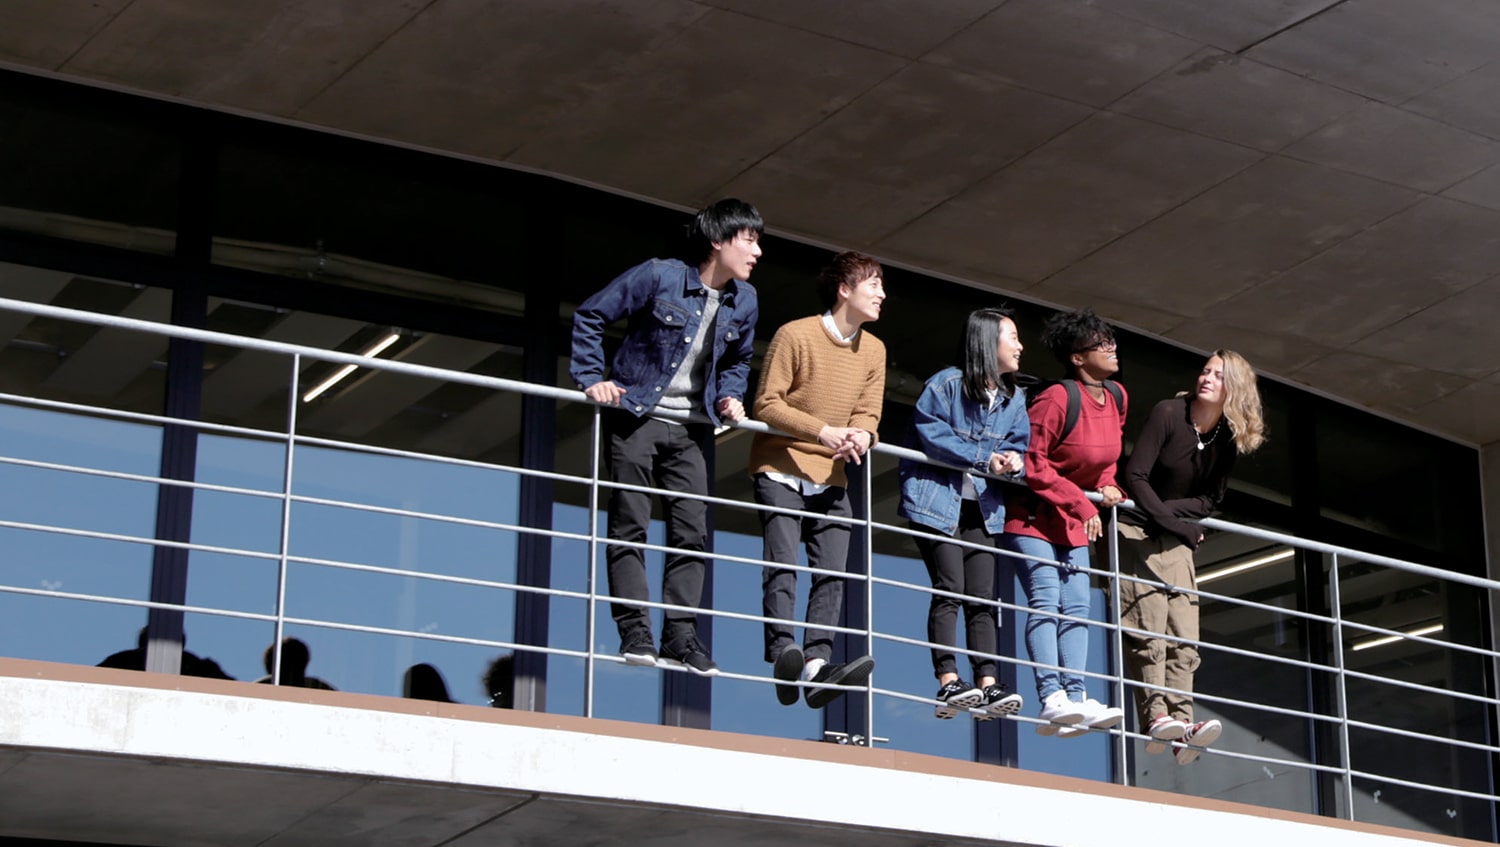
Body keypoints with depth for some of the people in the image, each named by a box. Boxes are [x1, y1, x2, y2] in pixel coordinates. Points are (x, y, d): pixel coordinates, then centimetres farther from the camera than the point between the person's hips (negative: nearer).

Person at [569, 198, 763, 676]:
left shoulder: (744, 302, 5)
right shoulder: (659, 277, -11)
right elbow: (590, 317, -4)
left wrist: (730, 396, 6)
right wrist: (592, 378, -11)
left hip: (691, 429, 5)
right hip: (636, 417, -5)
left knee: (691, 533, 0)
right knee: (629, 528, -5)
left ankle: (681, 635, 3)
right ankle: (635, 632, -4)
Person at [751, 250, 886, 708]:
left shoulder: (874, 350, 9)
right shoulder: (795, 335, -9)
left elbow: (868, 412, 7)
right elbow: (767, 404, -12)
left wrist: (860, 435, -18)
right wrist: (822, 431, -22)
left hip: (830, 478, 6)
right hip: (781, 469, -6)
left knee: (832, 572, -8)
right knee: (783, 561, -18)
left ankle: (816, 664, -16)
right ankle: (782, 653, -26)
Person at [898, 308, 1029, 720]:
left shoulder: (1014, 398, 13)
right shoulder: (947, 384, -9)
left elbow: (1019, 444, 12)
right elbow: (930, 432, -17)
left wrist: (1012, 459, -12)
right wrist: (983, 459, -17)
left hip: (982, 508, 6)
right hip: (937, 501, -6)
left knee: (982, 597, 0)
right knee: (949, 589, -13)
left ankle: (987, 686, -3)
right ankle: (948, 682, -15)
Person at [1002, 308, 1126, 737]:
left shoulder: (1117, 397, 4)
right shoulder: (1057, 399, -20)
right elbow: (1033, 464, -21)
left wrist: (1107, 484, 1)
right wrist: (1082, 504, -20)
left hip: (1074, 523, 8)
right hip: (1032, 516, -8)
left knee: (1076, 608, -2)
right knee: (1045, 599, -18)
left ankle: (1076, 700, -8)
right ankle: (1052, 698, -25)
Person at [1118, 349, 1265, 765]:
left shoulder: (1228, 438, 5)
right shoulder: (1168, 414, -9)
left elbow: (1209, 499, 4)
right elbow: (1135, 475, -14)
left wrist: (1168, 509, -13)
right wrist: (1169, 522, -19)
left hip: (1178, 540, 5)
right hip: (1139, 531, -5)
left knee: (1183, 637, -6)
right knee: (1149, 629, -17)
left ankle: (1181, 723, -14)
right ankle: (1156, 718, -24)